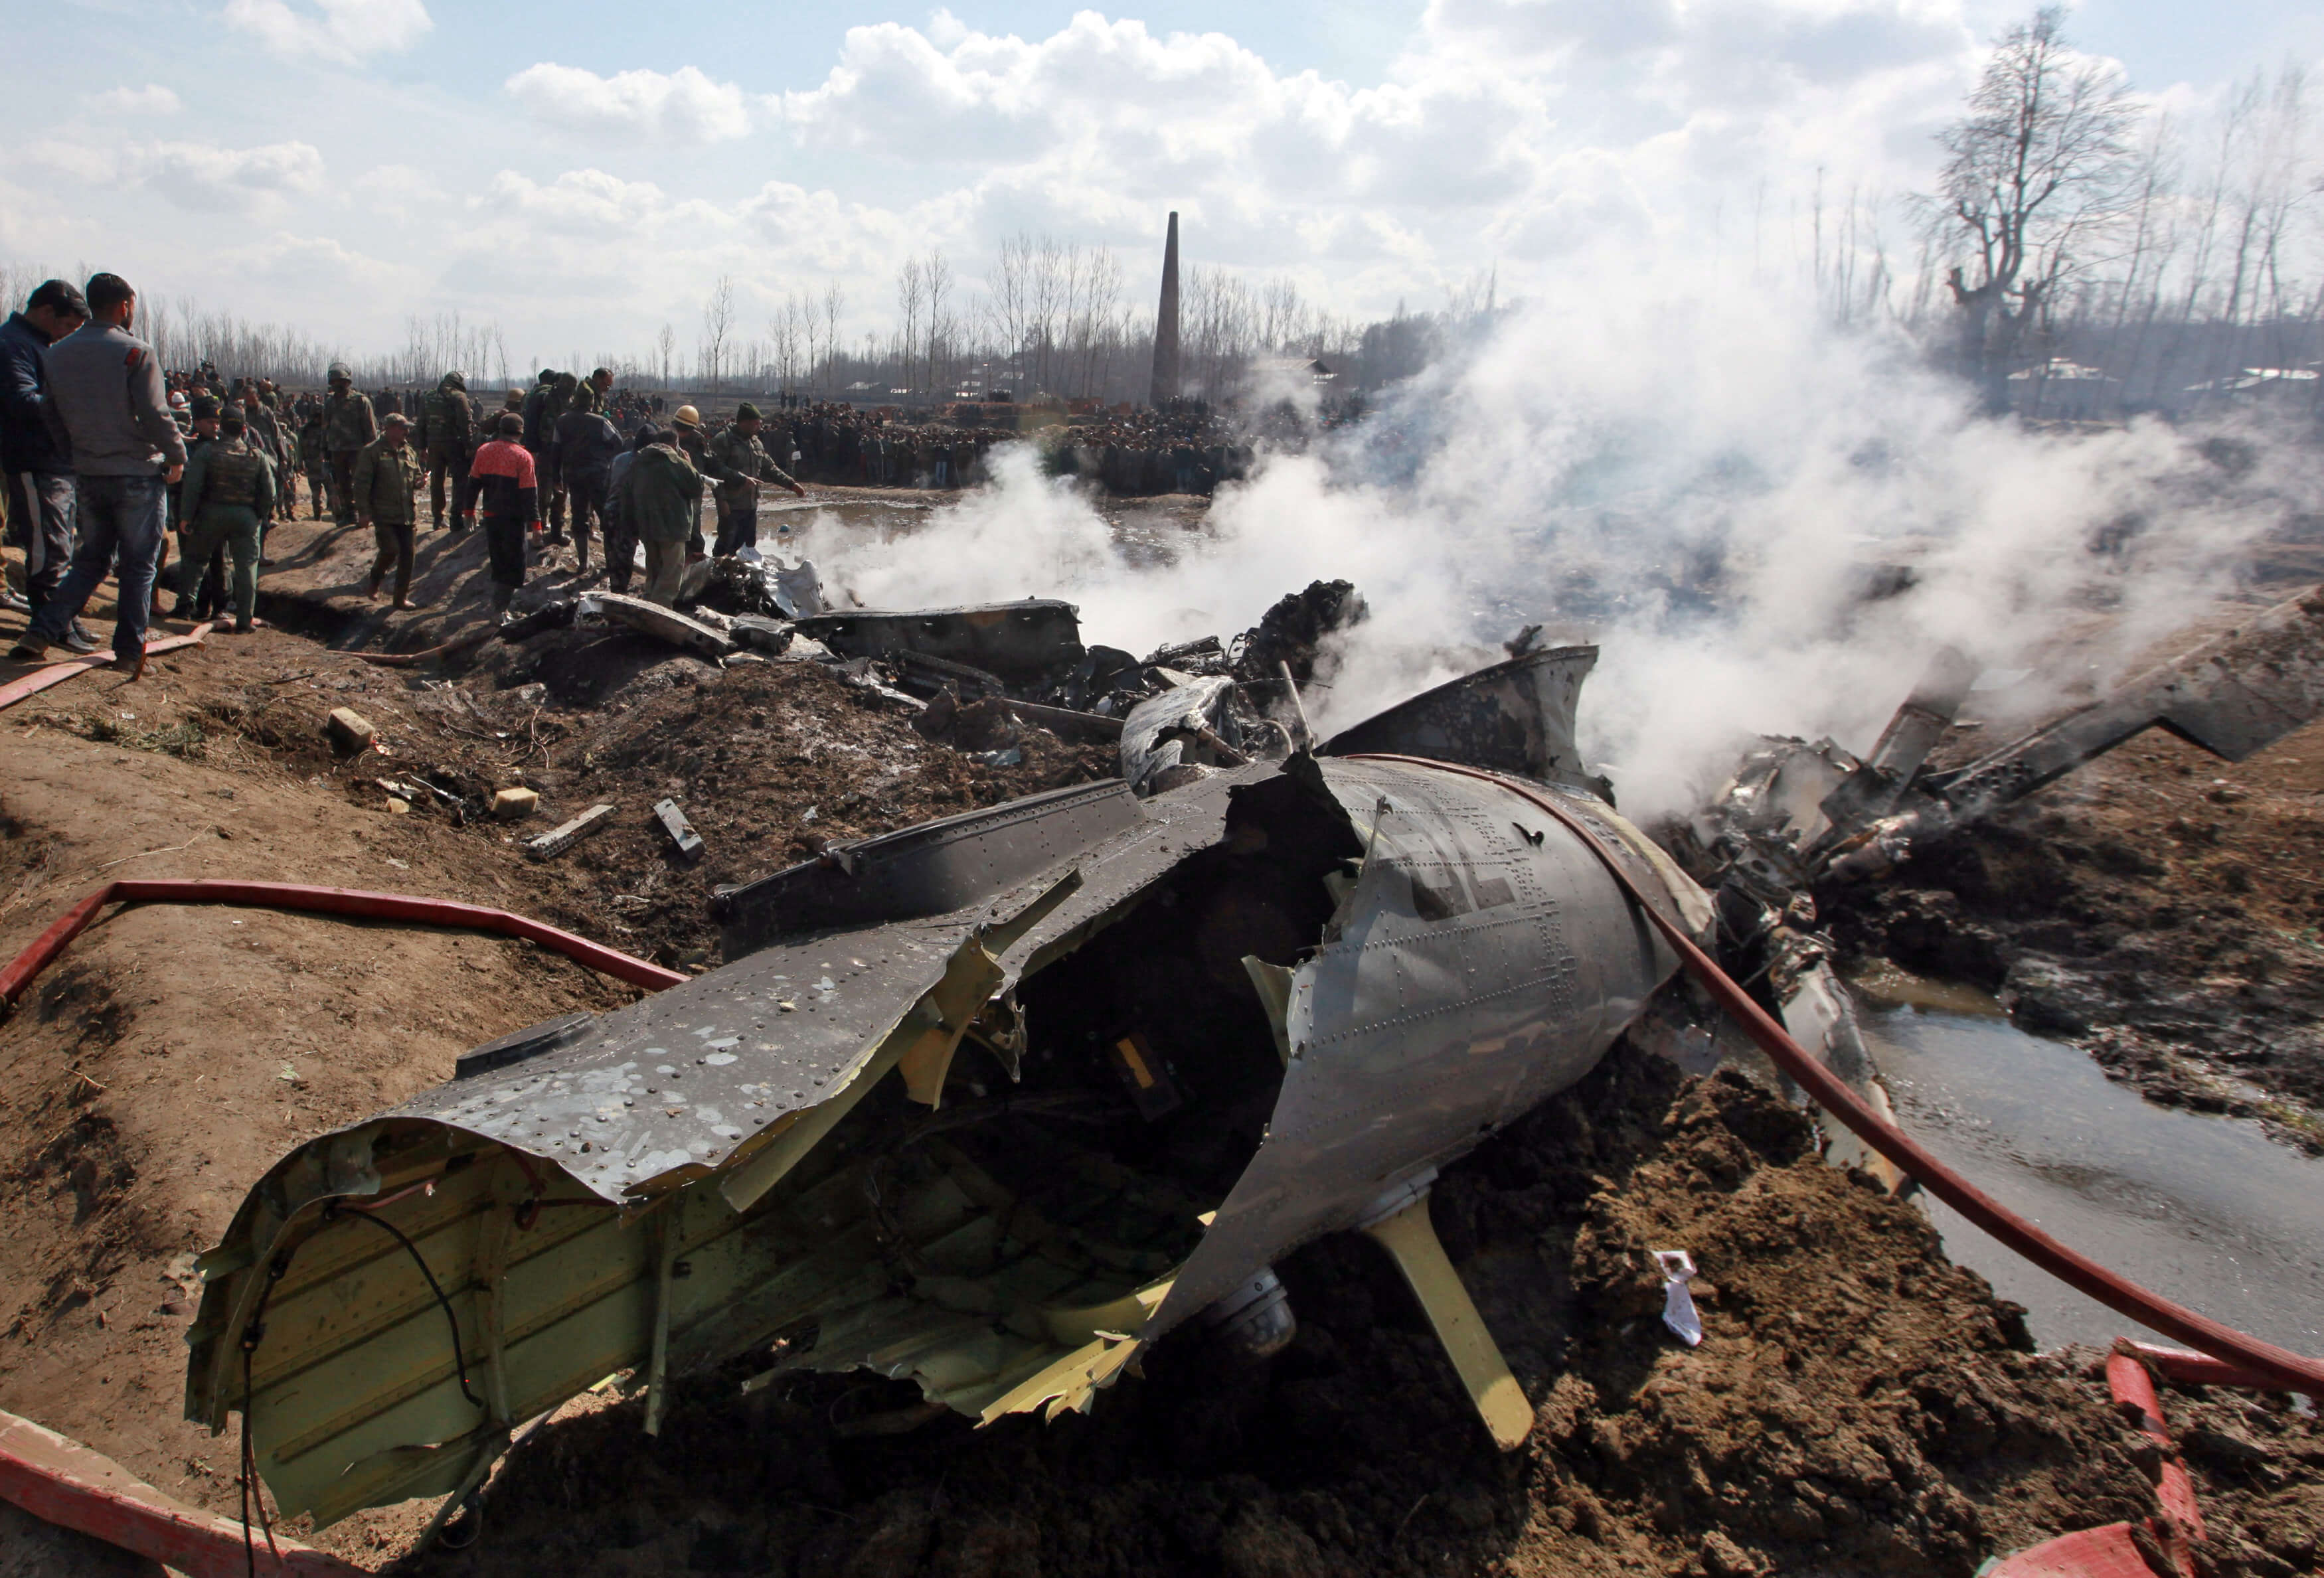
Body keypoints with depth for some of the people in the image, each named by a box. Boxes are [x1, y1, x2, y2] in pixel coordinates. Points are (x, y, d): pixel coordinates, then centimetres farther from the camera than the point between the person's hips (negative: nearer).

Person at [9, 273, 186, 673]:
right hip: (138, 475, -5)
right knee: (139, 565, 5)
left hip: (87, 475, 5)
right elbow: (155, 415, -17)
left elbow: (52, 416, 10)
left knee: (90, 559, 18)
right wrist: (177, 456, -3)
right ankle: (129, 649, 6)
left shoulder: (58, 353, 6)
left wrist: (80, 450, 21)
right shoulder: (136, 352, -12)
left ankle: (42, 632, 7)